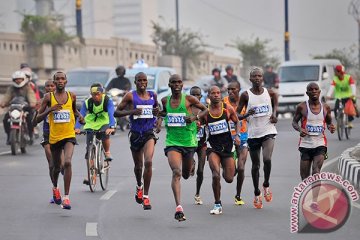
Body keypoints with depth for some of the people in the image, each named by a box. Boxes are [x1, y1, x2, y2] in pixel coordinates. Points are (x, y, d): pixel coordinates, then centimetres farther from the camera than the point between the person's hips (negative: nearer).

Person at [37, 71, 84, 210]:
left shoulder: (71, 96, 3)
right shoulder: (49, 97, -2)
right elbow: (38, 117, -2)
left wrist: (79, 116, 2)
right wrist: (50, 109, -19)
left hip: (69, 136, -1)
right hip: (54, 137, 1)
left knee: (67, 162, -23)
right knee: (56, 167, 16)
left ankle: (66, 197, -20)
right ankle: (55, 188, 49)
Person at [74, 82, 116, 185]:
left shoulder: (107, 101, -19)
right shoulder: (87, 102, -15)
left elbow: (111, 114, -32)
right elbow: (81, 115, -23)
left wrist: (112, 127, -49)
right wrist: (77, 128, -40)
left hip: (104, 124, -2)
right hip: (91, 126, 2)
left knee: (105, 134, -37)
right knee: (89, 150, -3)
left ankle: (107, 153, -9)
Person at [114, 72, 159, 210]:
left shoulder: (153, 95, 7)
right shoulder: (131, 96, -2)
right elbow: (116, 112, -4)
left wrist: (157, 112, 2)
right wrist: (131, 111, -19)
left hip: (149, 133, 1)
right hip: (135, 134, -1)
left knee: (148, 162, -19)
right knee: (138, 165, 14)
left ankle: (146, 196, -12)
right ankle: (139, 186, 46)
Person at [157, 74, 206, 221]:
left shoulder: (188, 99, -5)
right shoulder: (165, 101, 4)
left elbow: (205, 110, 4)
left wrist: (195, 117, -12)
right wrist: (160, 118, 9)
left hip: (189, 141, 0)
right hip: (172, 142, 0)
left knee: (186, 175, 18)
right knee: (176, 172, -22)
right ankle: (178, 207, -30)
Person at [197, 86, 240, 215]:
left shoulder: (228, 108, -1)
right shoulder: (205, 112, -3)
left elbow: (237, 122, 13)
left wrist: (237, 135, -1)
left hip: (227, 145, 2)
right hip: (213, 147, -2)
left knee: (229, 179, 3)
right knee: (216, 175, -20)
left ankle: (224, 171, 43)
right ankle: (217, 205, -3)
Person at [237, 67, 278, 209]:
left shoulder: (270, 93, 2)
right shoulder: (246, 95, -3)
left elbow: (275, 104, 20)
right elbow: (236, 114, -1)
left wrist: (274, 115, 0)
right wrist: (246, 115, -21)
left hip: (268, 131, 0)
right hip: (253, 133, 0)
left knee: (267, 159, -22)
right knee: (255, 165, 8)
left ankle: (266, 185, 4)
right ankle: (257, 195, 25)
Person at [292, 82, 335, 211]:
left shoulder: (325, 107, 5)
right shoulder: (302, 107, -2)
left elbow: (328, 122, 19)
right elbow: (294, 121, 6)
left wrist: (331, 127, -5)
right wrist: (299, 129, -15)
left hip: (320, 144, 0)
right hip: (305, 144, 0)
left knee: (316, 171, -19)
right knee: (304, 175, 4)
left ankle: (314, 201, -24)